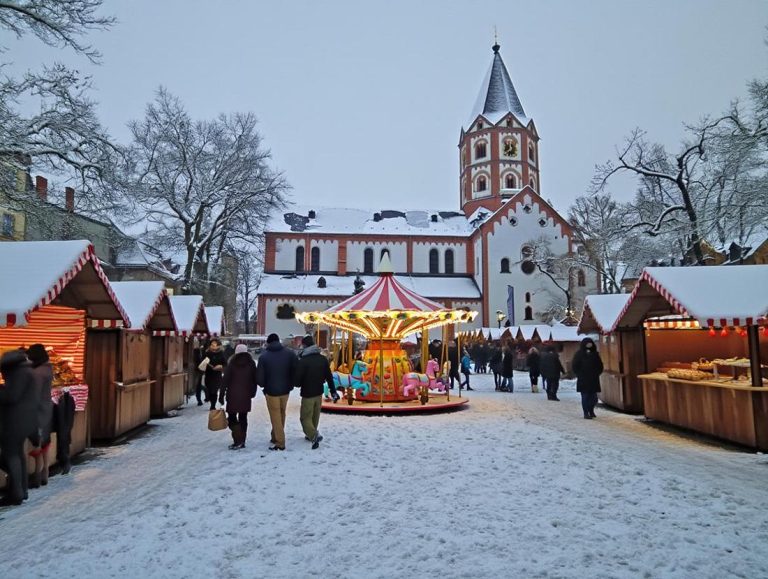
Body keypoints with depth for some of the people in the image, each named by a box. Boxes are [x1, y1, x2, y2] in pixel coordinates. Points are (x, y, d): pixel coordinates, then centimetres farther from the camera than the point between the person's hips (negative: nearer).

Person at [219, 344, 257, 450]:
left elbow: (225, 380, -7)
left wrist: (221, 395, -3)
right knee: (243, 418, 11)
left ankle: (238, 440, -10)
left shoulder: (231, 364, -5)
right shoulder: (251, 364, 4)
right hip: (246, 396, 3)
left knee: (232, 418, 3)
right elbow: (255, 379, 7)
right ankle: (242, 441, 13)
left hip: (233, 396, -3)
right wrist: (252, 392, 16)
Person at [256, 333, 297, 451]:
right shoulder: (290, 354, -4)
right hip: (285, 390, 4)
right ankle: (276, 437, 32)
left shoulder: (263, 356, -13)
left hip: (271, 391, -4)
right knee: (281, 415, 20)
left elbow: (259, 377, -11)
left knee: (276, 417, 6)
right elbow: (295, 371, -4)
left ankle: (280, 442, 8)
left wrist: (264, 385, 9)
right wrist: (290, 385, 8)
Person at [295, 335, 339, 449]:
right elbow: (329, 376, 5)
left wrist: (298, 384, 6)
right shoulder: (323, 359, -1)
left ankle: (314, 436, -16)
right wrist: (333, 391, 12)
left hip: (307, 394, -6)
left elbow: (298, 380, -18)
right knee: (315, 416, 20)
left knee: (305, 417, 3)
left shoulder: (303, 361, -21)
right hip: (319, 393, 6)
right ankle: (311, 435, 33)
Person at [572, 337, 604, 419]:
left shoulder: (595, 354, 9)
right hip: (583, 380, -3)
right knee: (585, 396, -2)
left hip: (594, 379, 3)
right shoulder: (579, 354, -1)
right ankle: (586, 413, 4)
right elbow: (574, 366, -1)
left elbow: (600, 365, 17)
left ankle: (591, 410, 24)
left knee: (593, 397, 4)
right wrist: (579, 375, -5)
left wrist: (597, 373, 6)